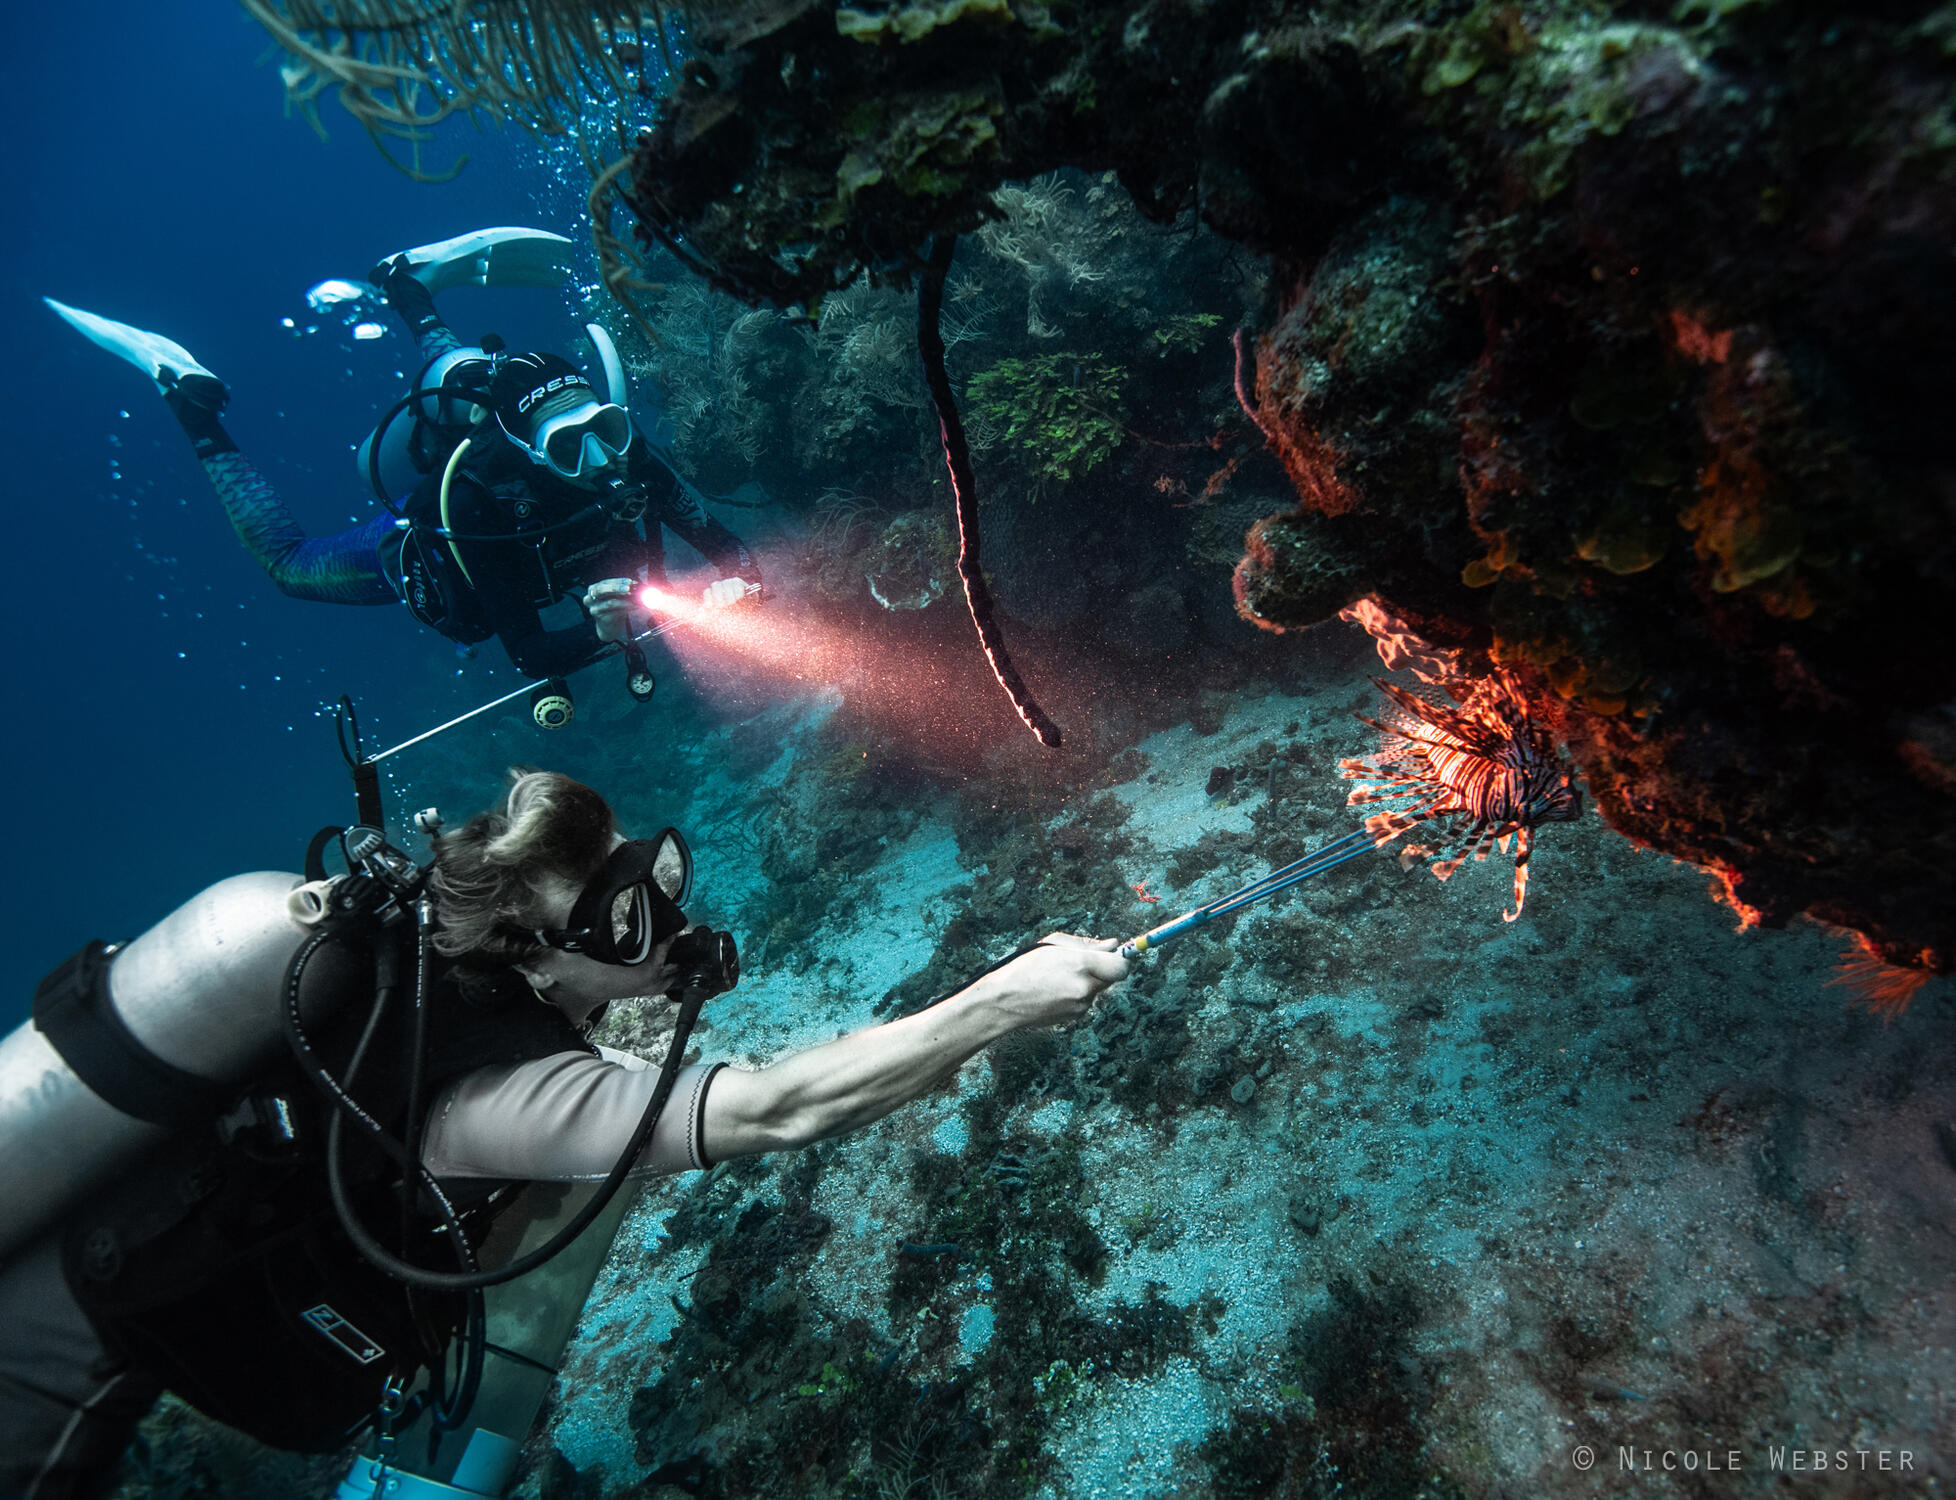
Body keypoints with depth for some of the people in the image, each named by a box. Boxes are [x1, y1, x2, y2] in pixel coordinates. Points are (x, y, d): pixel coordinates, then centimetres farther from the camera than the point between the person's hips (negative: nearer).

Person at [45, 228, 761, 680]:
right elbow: (529, 656, -41)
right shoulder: (477, 507, -47)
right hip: (421, 544, -5)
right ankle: (192, 405, 26)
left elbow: (720, 542, -29)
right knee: (287, 561, 22)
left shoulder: (620, 453, -36)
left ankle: (412, 285, 35)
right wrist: (598, 632, -60)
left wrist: (735, 579, -51)